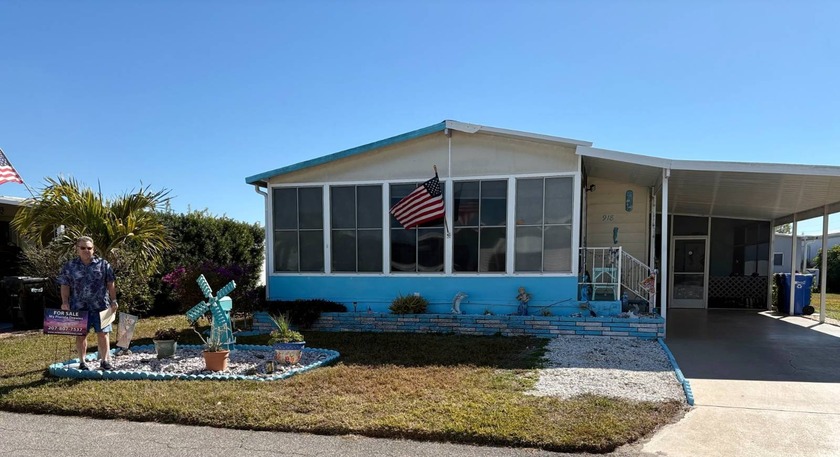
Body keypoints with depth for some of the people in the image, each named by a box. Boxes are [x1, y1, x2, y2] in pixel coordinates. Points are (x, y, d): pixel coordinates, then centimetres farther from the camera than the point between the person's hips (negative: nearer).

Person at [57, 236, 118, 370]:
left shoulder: (103, 264, 5)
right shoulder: (69, 266, 6)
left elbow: (110, 284, 6)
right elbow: (65, 286, 6)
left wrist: (113, 301, 2)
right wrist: (65, 302, -5)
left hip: (100, 306, 0)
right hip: (79, 307, 0)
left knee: (102, 333, 1)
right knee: (81, 335, 7)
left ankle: (105, 360, 9)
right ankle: (82, 362, 19)